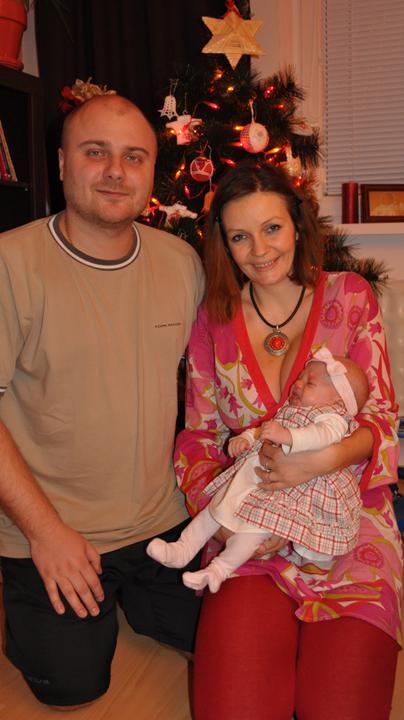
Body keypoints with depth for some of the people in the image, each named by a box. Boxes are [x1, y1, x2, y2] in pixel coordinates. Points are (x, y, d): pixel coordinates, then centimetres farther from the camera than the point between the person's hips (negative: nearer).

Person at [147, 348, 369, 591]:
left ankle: (221, 568, -23)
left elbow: (327, 434, -29)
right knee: (216, 505, 6)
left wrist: (287, 436, -42)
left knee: (256, 518, -29)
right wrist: (246, 438, 4)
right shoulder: (288, 411, 23)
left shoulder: (333, 416, -7)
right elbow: (264, 430, 27)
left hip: (291, 487, -9)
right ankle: (183, 549, 11)